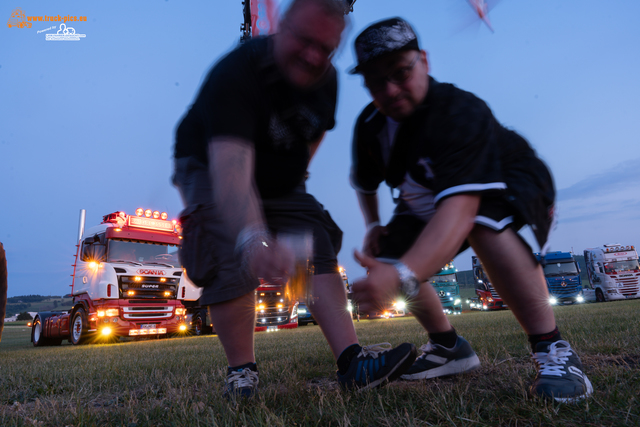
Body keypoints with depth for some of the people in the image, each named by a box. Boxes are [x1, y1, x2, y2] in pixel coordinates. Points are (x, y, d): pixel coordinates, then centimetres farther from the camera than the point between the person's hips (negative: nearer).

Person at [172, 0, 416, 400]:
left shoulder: (326, 79, -9)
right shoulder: (237, 72, -33)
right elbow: (230, 164, -50)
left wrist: (296, 174, 6)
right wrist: (253, 238, -66)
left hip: (278, 181, 6)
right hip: (209, 169, -5)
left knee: (319, 247, -11)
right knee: (234, 261, -28)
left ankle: (352, 362, -13)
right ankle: (241, 373, -10)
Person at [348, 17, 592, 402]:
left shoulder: (461, 112, -36)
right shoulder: (369, 126, -13)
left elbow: (460, 207, -51)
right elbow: (364, 182, 8)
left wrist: (402, 276, -63)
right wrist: (373, 225, -9)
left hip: (514, 187, -6)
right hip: (432, 203, 7)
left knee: (481, 220, -42)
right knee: (386, 258, -9)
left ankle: (552, 349, -26)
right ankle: (450, 347, 11)